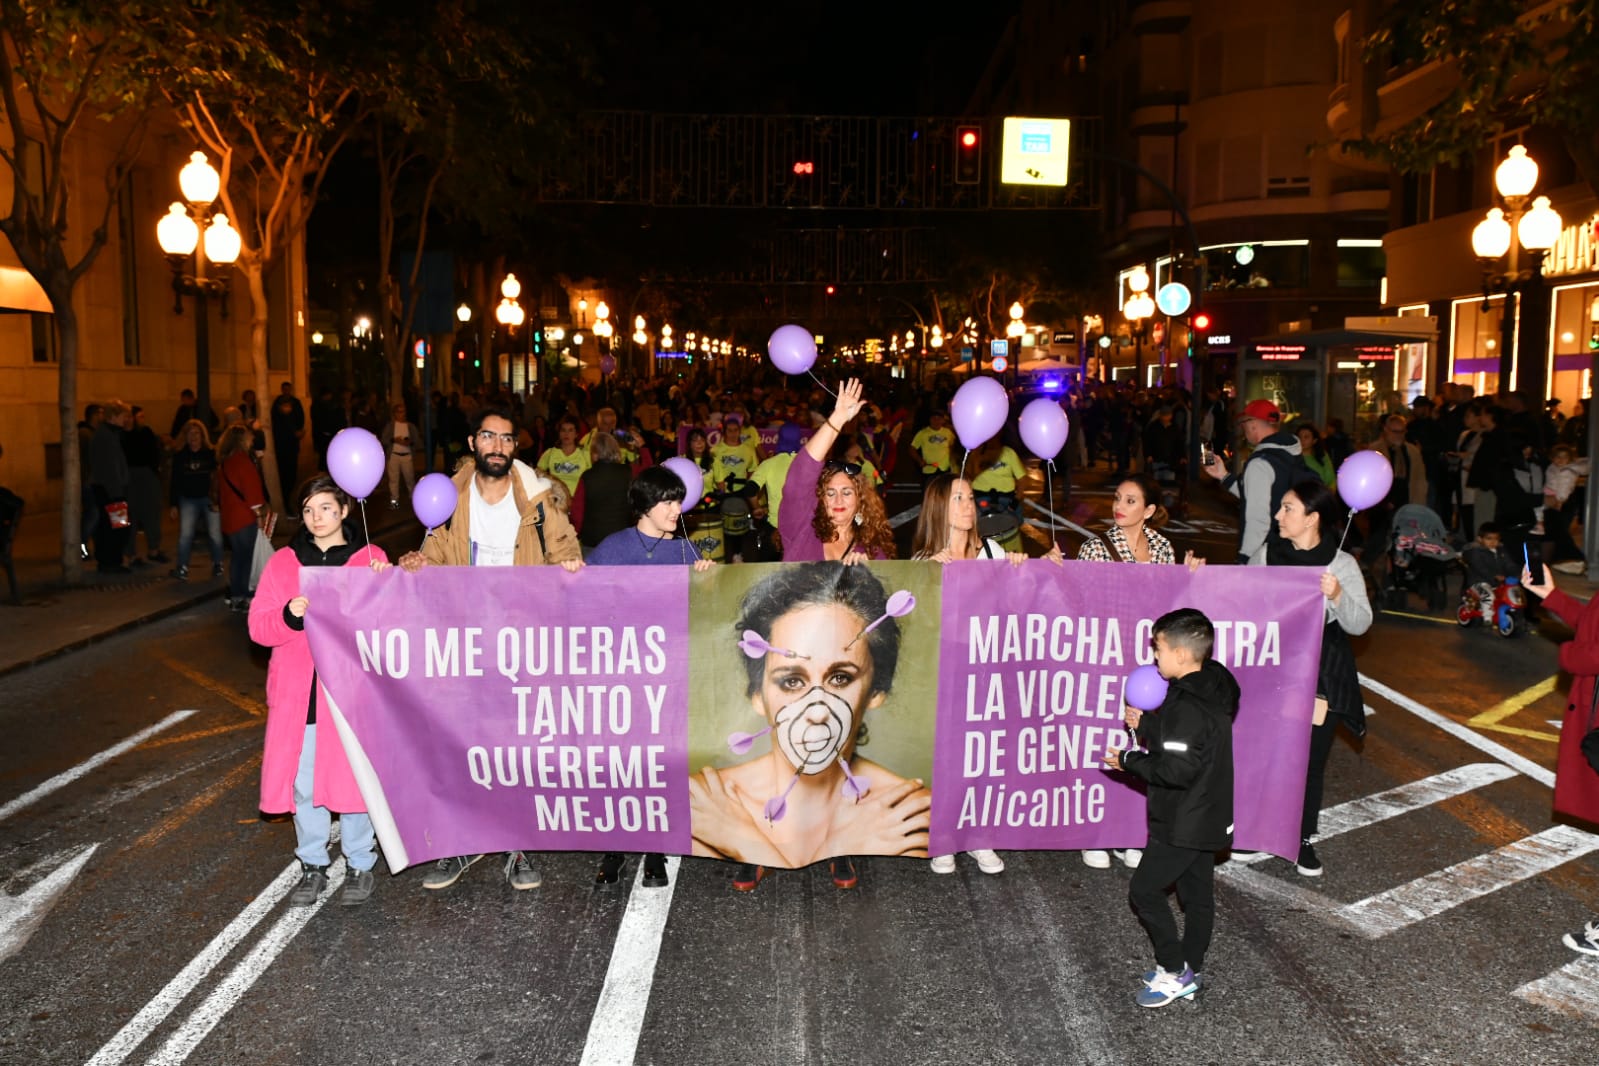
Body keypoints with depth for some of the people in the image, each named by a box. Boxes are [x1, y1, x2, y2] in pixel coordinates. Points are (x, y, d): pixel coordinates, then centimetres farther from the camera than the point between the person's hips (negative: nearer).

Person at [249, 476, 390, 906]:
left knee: (354, 780, 2)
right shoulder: (283, 562, 9)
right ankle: (312, 866, 24)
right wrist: (289, 615, -17)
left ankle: (361, 866, 19)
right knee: (303, 783, 7)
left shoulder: (371, 559, 3)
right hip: (298, 693, 2)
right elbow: (258, 626, 2)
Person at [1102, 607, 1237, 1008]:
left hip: (1183, 823, -10)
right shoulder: (1209, 690, 3)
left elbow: (1175, 770, -30)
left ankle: (1174, 971, 12)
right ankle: (1191, 971, 31)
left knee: (1144, 890, 2)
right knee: (1197, 892, 18)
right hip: (1206, 817, 10)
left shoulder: (1190, 706, -28)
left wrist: (1128, 760, -17)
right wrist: (1145, 724, 1)